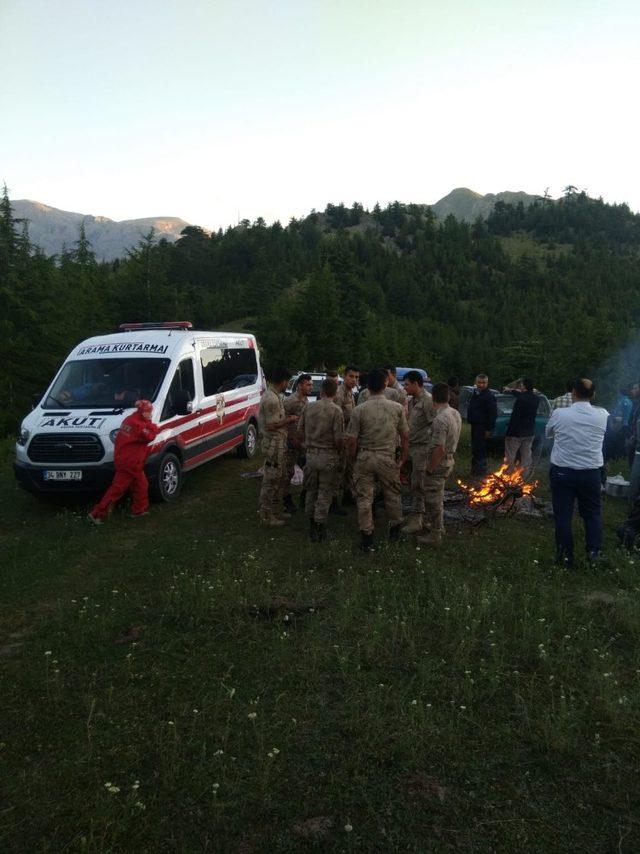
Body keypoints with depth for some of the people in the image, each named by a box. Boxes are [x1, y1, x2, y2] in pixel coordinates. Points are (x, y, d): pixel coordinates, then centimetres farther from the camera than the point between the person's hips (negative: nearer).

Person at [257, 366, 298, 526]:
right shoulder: (271, 399, -21)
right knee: (271, 480, -2)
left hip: (277, 444, 11)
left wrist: (287, 418, 9)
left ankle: (276, 511, 28)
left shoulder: (273, 395, 12)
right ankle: (267, 515, 8)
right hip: (274, 445, -11)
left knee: (279, 478, 18)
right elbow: (271, 425, -23)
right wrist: (289, 420, -12)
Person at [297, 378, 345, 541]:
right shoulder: (336, 410, -12)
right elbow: (339, 438, -15)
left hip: (311, 454, 4)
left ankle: (312, 525, 27)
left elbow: (300, 433, 4)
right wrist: (339, 453, 3)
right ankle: (320, 526, 10)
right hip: (329, 456, -4)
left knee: (311, 491, 17)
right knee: (325, 493, 7)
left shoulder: (308, 408, 1)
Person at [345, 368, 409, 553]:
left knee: (364, 497, 8)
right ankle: (395, 530, 35)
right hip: (388, 458, 1)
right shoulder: (397, 408, -5)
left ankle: (367, 538, 12)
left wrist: (354, 458, 8)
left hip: (364, 457, -1)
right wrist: (403, 459, 13)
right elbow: (405, 436, 2)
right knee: (392, 494, 19)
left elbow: (351, 441, -9)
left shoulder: (359, 410, -11)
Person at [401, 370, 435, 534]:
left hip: (422, 448, -9)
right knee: (413, 483, 15)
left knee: (418, 484, -3)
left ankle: (415, 519, 4)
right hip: (411, 446, 9)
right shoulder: (411, 401, 12)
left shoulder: (428, 401, -15)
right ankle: (419, 516, 26)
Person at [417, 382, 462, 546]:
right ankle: (438, 526, 36)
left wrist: (429, 469, -18)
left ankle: (435, 535, 13)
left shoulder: (440, 419, -27)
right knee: (437, 497, 23)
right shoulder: (456, 414, 2)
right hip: (448, 460, 9)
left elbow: (439, 450, -26)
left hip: (438, 464, -9)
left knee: (434, 500, 3)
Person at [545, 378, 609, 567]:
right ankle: (594, 551, 20)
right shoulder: (603, 415, -7)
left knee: (563, 514, 9)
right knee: (592, 512, 20)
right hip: (591, 472, 1)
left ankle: (565, 556, 15)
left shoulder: (559, 414, -11)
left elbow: (548, 433, 9)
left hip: (561, 471, -1)